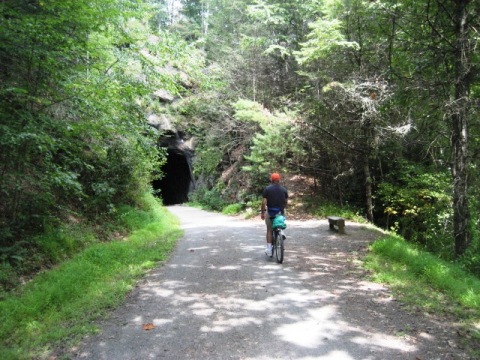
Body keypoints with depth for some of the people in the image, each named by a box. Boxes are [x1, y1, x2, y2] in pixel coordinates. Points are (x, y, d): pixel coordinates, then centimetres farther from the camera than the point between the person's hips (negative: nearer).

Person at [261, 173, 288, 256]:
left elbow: (264, 202, -9)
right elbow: (286, 202, 7)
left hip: (270, 212, -2)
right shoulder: (284, 189, 3)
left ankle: (269, 249, 7)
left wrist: (262, 213, 1)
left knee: (269, 230, 9)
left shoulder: (267, 189, -4)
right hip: (280, 212, 2)